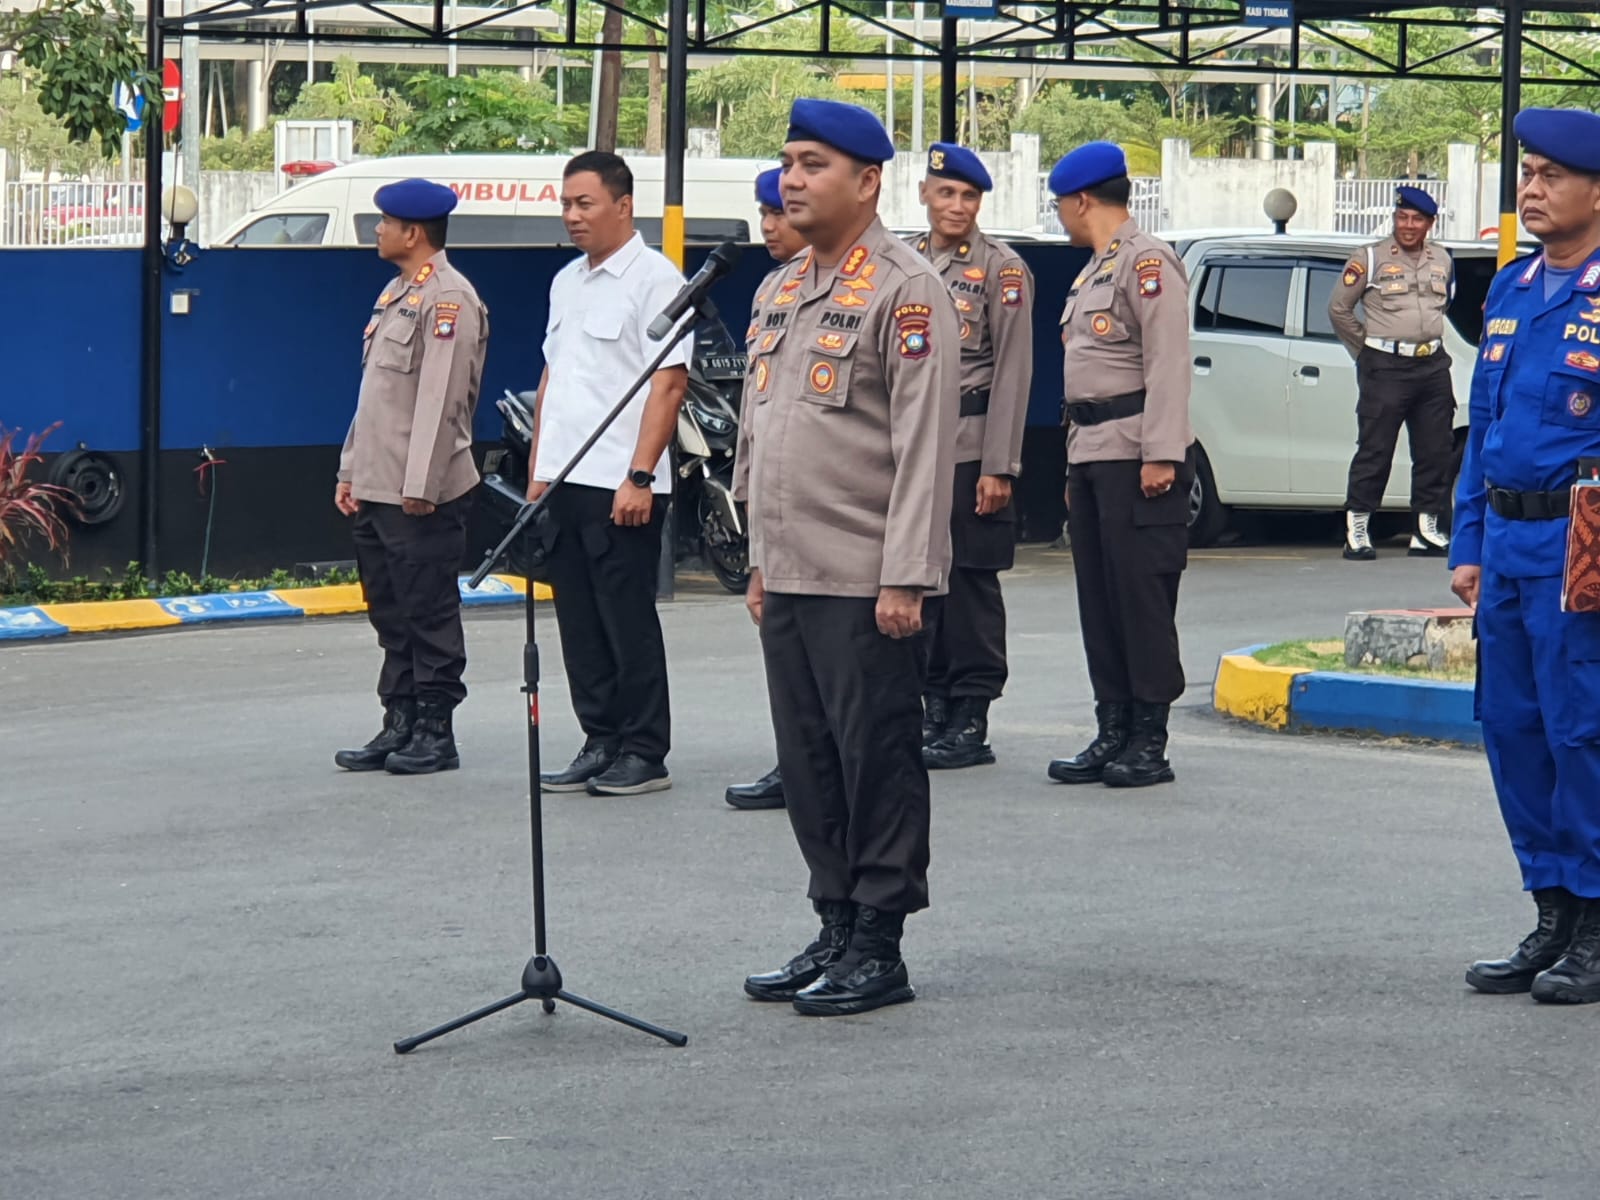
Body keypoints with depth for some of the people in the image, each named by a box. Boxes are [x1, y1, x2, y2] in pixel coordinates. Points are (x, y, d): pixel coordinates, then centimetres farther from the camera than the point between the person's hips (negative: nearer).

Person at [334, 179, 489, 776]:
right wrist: (350, 470, 19)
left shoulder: (448, 299, -12)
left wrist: (420, 485, -22)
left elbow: (442, 398, -18)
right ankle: (400, 726, 19)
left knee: (430, 615, -3)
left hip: (421, 495, -10)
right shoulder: (396, 293, 18)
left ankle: (436, 735, 3)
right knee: (392, 615, 12)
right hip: (375, 491, 10)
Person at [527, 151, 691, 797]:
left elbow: (669, 381, -14)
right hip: (563, 481, 8)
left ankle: (644, 753, 3)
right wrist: (537, 471, 16)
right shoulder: (566, 282, 17)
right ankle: (601, 743, 17)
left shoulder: (653, 278, -8)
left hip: (620, 484, -8)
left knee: (629, 622, -3)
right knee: (579, 623, 10)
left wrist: (639, 476, -20)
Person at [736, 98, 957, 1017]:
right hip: (789, 580, 8)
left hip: (866, 584, -8)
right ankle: (837, 932, 21)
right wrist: (762, 561, 19)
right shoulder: (783, 293, 16)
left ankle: (880, 951, 4)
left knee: (878, 761, -2)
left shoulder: (905, 291, -10)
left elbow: (926, 445, -15)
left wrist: (905, 577, -19)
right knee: (809, 764, 12)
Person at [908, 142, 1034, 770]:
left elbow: (1013, 371, -7)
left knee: (970, 584, -3)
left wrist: (998, 466, -13)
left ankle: (970, 723, 2)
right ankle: (934, 712, 15)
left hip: (970, 451, -5)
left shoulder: (1003, 268, -3)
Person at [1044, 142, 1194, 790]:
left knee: (1142, 594, -7)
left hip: (1136, 456, -10)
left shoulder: (1147, 262, -10)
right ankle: (1112, 733, 13)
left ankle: (1150, 743, -4)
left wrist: (1160, 455, -22)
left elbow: (1169, 364, -17)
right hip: (1090, 454, 10)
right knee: (1098, 599, 9)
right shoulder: (1094, 270, 21)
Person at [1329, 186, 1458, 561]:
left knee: (1436, 453, 6)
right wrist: (1366, 349, 3)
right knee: (1374, 451, -7)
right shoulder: (1370, 259, -3)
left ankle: (1427, 530, 15)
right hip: (1385, 367, -5)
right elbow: (1338, 308, 0)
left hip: (1433, 365, 5)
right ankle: (1357, 530, -4)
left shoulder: (1442, 262, 12)